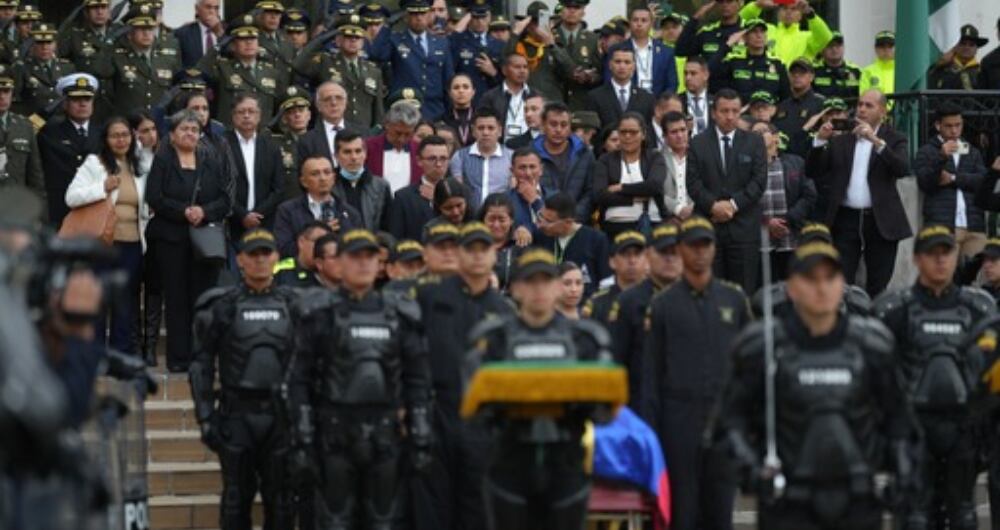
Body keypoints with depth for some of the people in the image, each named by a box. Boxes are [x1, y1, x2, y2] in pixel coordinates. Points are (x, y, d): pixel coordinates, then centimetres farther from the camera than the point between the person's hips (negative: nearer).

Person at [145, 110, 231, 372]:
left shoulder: (211, 163, 13)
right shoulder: (162, 161, 4)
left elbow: (225, 200, 7)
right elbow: (154, 198, -7)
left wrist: (204, 211, -11)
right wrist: (184, 211, -16)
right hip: (171, 239, -2)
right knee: (176, 298, -1)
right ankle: (178, 357, 1)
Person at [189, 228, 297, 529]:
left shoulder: (292, 305, 7)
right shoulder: (222, 306, 0)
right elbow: (202, 364, 0)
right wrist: (205, 417, -6)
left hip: (281, 414, 2)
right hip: (237, 414, -2)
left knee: (281, 499, 6)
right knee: (237, 498, 4)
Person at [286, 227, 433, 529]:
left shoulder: (400, 313, 8)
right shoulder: (318, 314, 0)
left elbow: (418, 380, 8)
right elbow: (299, 380, -3)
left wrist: (421, 439, 2)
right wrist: (301, 441, -9)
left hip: (385, 434, 3)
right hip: (335, 434, -3)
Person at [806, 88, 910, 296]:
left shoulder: (894, 140, 5)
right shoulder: (840, 140, 11)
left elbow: (903, 169, -14)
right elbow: (812, 172, 6)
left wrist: (876, 141, -23)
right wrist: (820, 140, -8)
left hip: (880, 221, -1)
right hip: (845, 218, 1)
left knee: (878, 287, 4)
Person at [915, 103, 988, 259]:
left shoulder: (972, 152, 21)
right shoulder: (926, 152, 8)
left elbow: (983, 180, 8)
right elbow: (924, 183, -6)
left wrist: (954, 179, -3)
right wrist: (941, 157, -18)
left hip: (974, 226, 4)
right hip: (941, 225, -3)